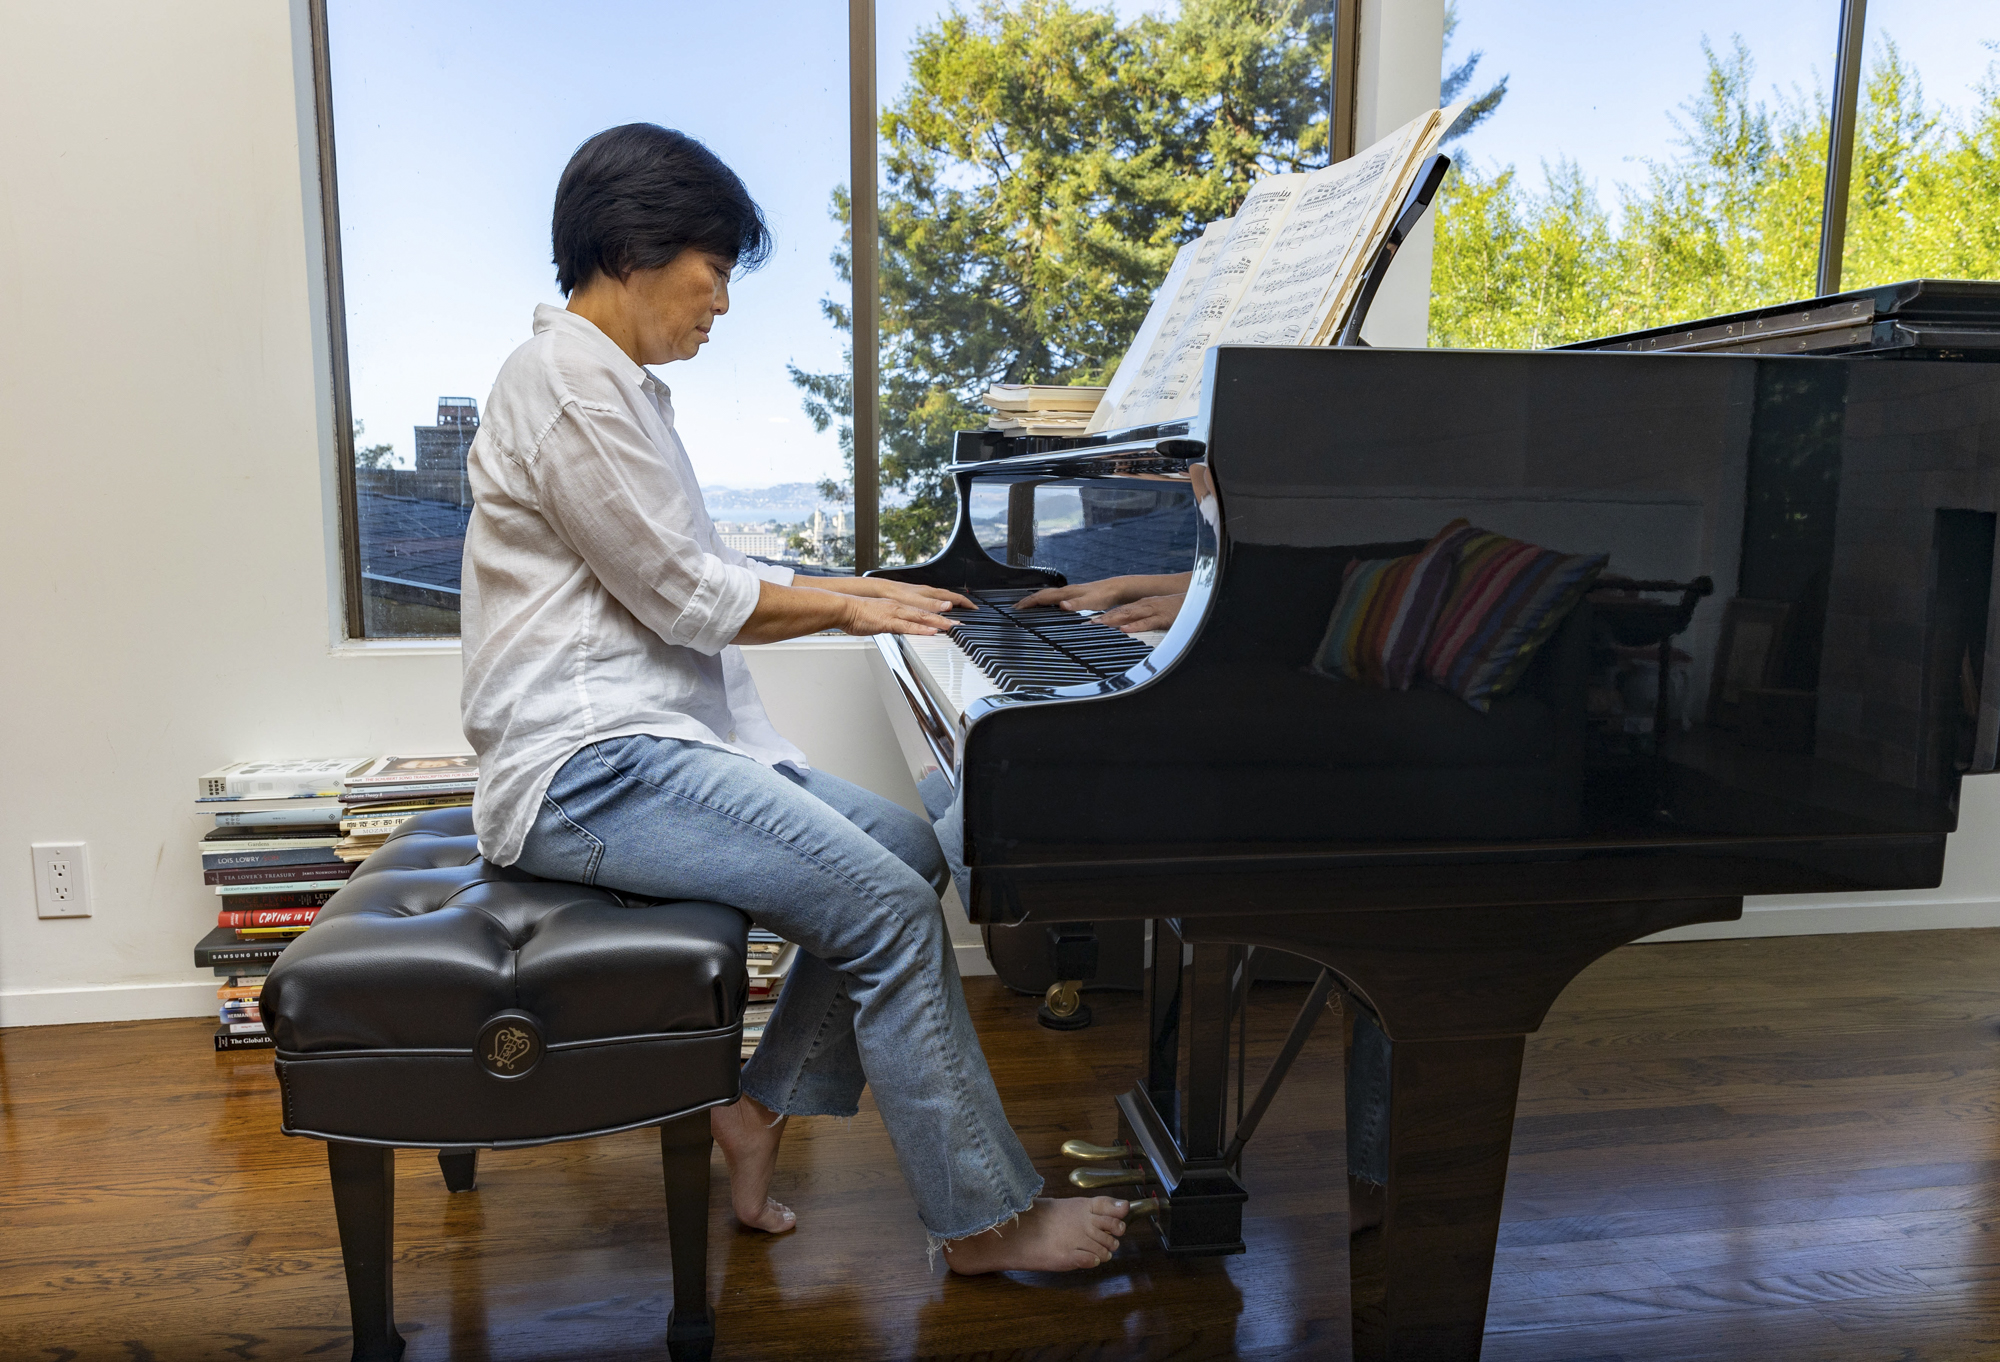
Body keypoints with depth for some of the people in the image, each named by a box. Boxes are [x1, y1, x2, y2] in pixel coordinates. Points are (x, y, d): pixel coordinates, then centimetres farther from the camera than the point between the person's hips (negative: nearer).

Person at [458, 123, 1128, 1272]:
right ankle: (986, 1221, -4)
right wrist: (840, 608, 1)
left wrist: (847, 591, 12)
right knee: (889, 907, -19)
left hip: (651, 734, 10)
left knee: (910, 851, 1)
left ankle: (763, 1108, 9)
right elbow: (682, 595, -14)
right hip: (589, 766, -10)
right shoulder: (570, 378, -12)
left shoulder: (617, 380, 20)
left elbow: (689, 583, 21)